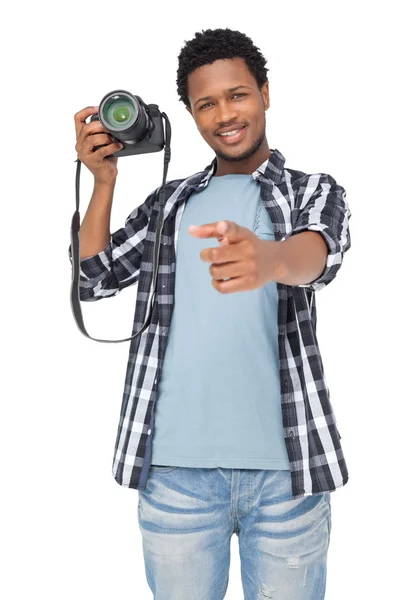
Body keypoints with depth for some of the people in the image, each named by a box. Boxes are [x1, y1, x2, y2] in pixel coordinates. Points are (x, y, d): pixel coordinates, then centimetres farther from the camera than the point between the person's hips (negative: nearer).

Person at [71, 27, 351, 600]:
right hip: (175, 466, 2)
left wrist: (268, 258, -40)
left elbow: (319, 254, -16)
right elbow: (94, 281, 11)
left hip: (284, 466, -2)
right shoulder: (169, 201, 16)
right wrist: (103, 181, 0)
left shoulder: (314, 190, 7)